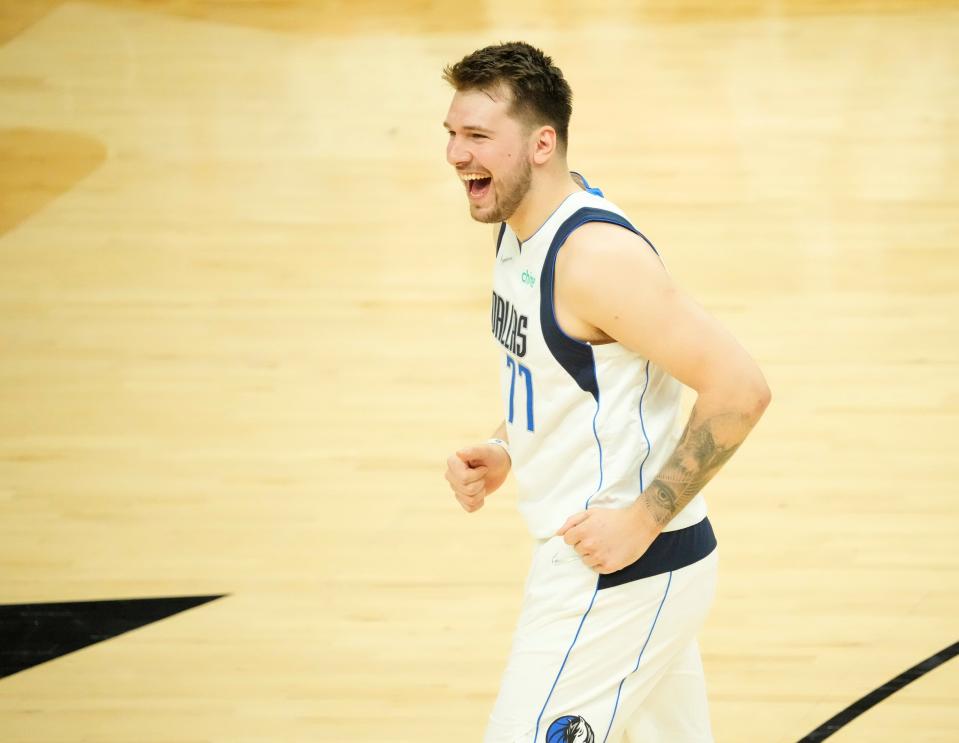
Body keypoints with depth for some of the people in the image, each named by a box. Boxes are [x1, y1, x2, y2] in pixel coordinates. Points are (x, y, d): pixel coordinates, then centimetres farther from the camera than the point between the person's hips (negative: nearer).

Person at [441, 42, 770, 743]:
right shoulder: (520, 228, 7)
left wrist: (642, 521, -22)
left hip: (624, 570, -10)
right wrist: (504, 452, 6)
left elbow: (740, 389, -25)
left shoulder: (596, 253, -23)